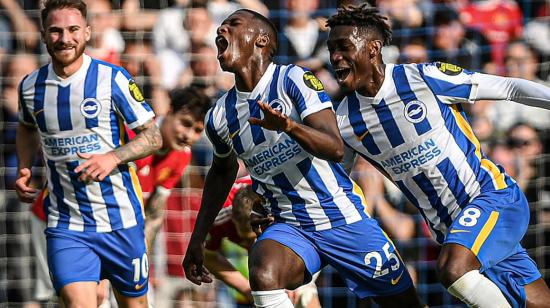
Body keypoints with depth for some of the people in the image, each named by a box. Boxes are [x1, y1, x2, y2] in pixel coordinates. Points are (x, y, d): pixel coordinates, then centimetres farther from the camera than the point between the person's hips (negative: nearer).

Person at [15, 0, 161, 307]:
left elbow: (153, 137, -4)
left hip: (121, 220, -1)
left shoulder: (113, 79, -8)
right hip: (65, 225, 1)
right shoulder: (31, 86, 2)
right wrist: (24, 169, 7)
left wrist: (113, 158, -21)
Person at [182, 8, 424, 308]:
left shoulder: (293, 80, -12)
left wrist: (290, 126, -42)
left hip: (344, 219, -2)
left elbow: (335, 148, -23)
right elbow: (222, 171, 23)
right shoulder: (219, 117, 1)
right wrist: (197, 239, 22)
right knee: (263, 277, -32)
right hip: (291, 227, 2)